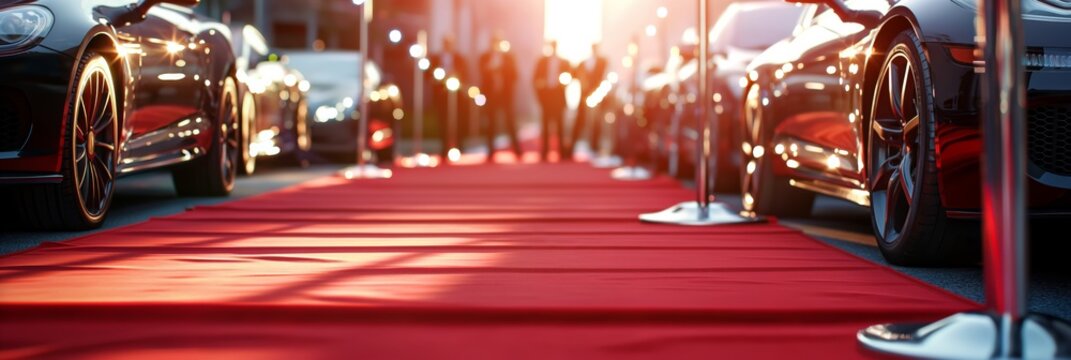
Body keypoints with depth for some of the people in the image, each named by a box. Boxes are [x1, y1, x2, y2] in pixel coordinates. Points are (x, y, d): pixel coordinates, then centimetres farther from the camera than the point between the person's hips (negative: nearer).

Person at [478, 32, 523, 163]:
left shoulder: (508, 56, 6)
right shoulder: (485, 58, 5)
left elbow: (513, 74, 4)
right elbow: (483, 75, 1)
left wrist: (509, 86, -11)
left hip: (506, 94, -1)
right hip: (491, 94, 1)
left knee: (510, 121, -3)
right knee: (491, 123, 1)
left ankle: (517, 150, -1)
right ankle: (491, 153, 4)